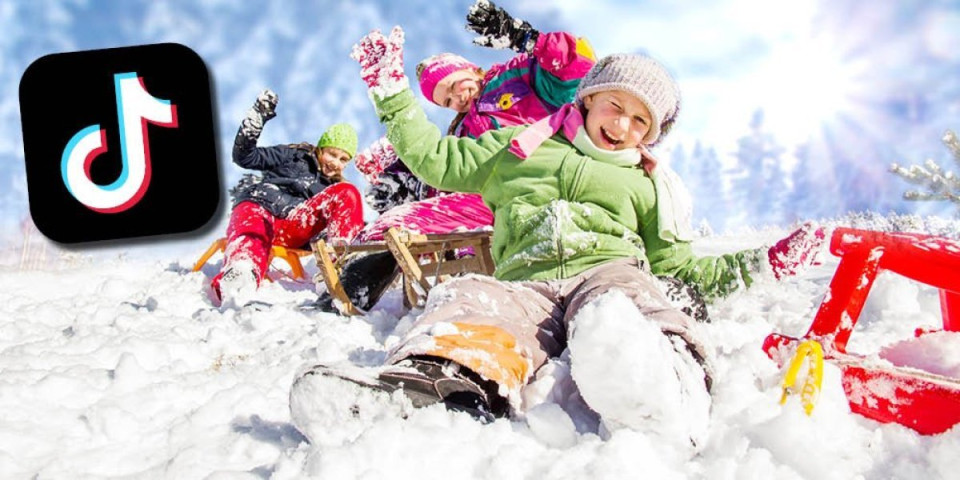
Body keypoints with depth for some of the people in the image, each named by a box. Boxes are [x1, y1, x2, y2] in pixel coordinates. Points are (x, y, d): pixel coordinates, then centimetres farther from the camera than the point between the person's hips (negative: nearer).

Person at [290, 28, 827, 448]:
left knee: (615, 308, -41)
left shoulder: (643, 185, 33)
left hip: (608, 269, 0)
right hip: (525, 283, 0)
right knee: (468, 300, -38)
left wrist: (756, 264, 22)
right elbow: (437, 160, 29)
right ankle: (432, 376, -70)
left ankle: (660, 394, -73)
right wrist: (392, 93, 25)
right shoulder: (520, 145, 30)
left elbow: (672, 259, 31)